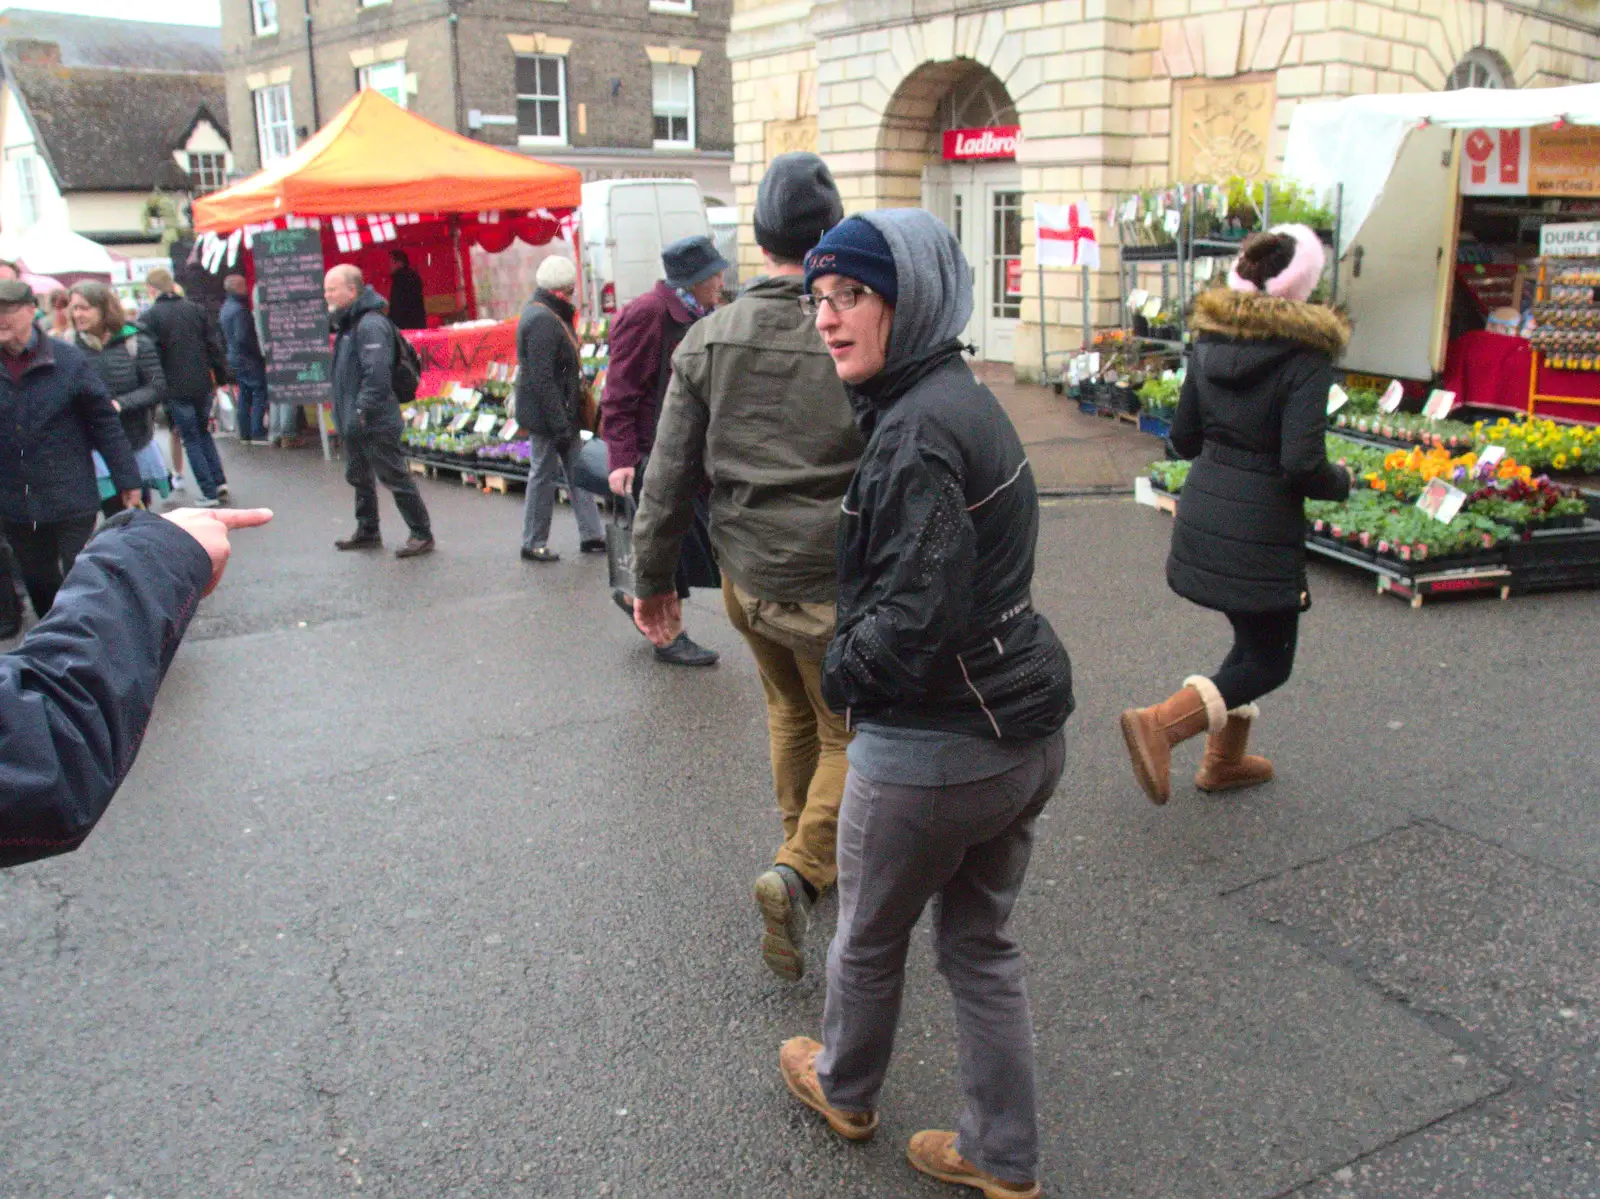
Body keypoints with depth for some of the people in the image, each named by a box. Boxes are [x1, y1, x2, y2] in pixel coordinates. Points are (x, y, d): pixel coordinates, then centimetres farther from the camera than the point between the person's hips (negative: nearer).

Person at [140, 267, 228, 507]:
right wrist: (221, 375, 12)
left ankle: (209, 493, 3)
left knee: (191, 440, 4)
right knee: (204, 432, 22)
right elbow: (213, 345, 5)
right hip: (202, 385, 4)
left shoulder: (151, 316, -8)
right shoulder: (194, 309, 5)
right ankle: (219, 481, 14)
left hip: (176, 389, -4)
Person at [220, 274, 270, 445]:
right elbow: (242, 337, -24)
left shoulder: (226, 307, 13)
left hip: (235, 358, 10)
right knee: (259, 393, -7)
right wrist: (259, 349, -14)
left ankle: (245, 434, 16)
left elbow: (224, 336, 20)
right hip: (248, 360, -10)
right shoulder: (239, 310, -18)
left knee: (244, 395, 14)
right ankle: (257, 434, -10)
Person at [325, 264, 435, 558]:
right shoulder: (347, 323, 15)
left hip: (375, 423, -10)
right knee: (359, 477, 19)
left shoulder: (371, 325, -18)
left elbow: (377, 375, -26)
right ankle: (367, 533, 31)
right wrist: (345, 413, 18)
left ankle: (422, 535, 5)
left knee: (395, 478, -4)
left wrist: (361, 411, -26)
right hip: (353, 423, 11)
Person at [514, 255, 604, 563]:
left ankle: (592, 536, 18)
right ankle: (534, 544, 12)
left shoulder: (548, 314, 13)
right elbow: (542, 379, -25)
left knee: (578, 470, 12)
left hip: (563, 413, 10)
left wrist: (571, 417, 19)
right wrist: (560, 424, -24)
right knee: (543, 474, 0)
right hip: (547, 414, -10)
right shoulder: (542, 320, -20)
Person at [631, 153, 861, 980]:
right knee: (849, 734, 11)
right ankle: (799, 870, -8)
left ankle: (809, 857, 40)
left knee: (790, 713, 25)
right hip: (837, 579, -4)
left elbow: (671, 472, 1)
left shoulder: (709, 339, -2)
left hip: (746, 575, 5)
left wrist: (653, 577, 10)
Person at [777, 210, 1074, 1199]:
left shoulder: (916, 430, -23)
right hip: (1024, 728, 9)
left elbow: (913, 617, -27)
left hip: (933, 748, -9)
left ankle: (845, 1089, 46)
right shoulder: (965, 399, 7)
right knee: (982, 943, 22)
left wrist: (840, 673, -9)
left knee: (870, 936, 19)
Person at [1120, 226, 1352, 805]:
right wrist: (1342, 482, 0)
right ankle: (1161, 723, -13)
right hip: (1261, 527, -7)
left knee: (1254, 637, 25)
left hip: (1203, 512, 7)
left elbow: (1183, 437, 10)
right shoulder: (1305, 354, -14)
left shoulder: (1210, 340, 5)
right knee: (1269, 660, 8)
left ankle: (1224, 758, 31)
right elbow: (1302, 465, -19)